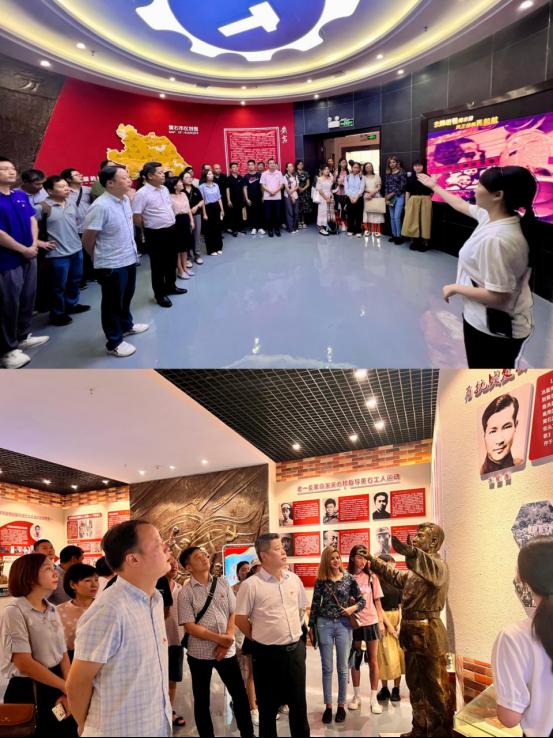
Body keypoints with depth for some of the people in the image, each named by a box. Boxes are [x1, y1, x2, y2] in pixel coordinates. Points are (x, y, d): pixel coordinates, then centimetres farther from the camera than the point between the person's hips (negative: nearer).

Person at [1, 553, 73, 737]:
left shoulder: (52, 610, 7)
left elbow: (63, 654, 5)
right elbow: (24, 664, -19)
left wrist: (69, 691, -11)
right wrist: (65, 687, -15)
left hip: (55, 688, 6)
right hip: (27, 692, -6)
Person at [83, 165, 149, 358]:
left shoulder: (126, 200, 1)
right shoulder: (100, 206, -24)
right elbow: (87, 239, -18)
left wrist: (130, 250, 17)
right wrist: (100, 257, -2)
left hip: (129, 259, 8)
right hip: (111, 265, -8)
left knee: (126, 296, 26)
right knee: (113, 303, 7)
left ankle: (126, 325, 48)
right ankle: (114, 342, 21)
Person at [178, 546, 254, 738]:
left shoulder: (223, 584, 2)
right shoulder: (185, 592, -8)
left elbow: (233, 613, 3)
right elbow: (190, 626, -12)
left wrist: (227, 640, -10)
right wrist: (220, 638, -17)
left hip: (227, 650, 3)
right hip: (200, 653, -3)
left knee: (240, 694, 9)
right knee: (202, 700, 11)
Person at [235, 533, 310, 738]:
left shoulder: (294, 579, 1)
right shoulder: (250, 585, -15)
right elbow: (240, 618, -7)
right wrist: (259, 638, 2)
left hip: (295, 649, 4)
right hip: (268, 653, -4)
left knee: (299, 703, 16)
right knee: (268, 707, 11)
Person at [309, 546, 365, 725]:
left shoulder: (349, 578, -2)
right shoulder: (320, 580, -1)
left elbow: (361, 600, 4)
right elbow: (315, 605, 4)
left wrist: (353, 608, -16)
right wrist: (311, 626, 4)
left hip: (343, 624, 0)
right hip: (324, 624, 0)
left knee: (342, 668, 9)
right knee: (327, 668, 7)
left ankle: (341, 706, 21)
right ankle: (328, 706, 17)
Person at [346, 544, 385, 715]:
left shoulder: (372, 577, -1)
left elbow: (377, 602, 4)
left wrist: (381, 622, 1)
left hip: (371, 622, 1)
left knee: (373, 661, 7)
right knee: (354, 660, 11)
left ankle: (374, 699, 18)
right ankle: (357, 696, 26)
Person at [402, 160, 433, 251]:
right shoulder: (410, 177, 6)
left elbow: (431, 192, 3)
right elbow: (407, 191, 5)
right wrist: (406, 204, 0)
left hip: (425, 202, -2)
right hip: (413, 201, 2)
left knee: (424, 221, 2)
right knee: (413, 221, 4)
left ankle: (424, 243, 9)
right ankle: (415, 242, 15)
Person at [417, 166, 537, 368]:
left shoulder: (496, 238, -31)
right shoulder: (492, 216, -3)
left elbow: (497, 296, -30)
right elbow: (462, 206, 19)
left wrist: (455, 288, -17)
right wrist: (434, 186, 29)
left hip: (494, 329, -9)